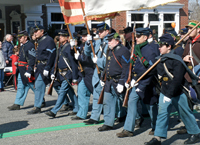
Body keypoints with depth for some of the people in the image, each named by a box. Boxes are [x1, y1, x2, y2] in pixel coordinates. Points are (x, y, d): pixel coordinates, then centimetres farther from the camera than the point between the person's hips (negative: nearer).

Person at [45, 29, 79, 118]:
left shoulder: (69, 48, -12)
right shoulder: (60, 48, 14)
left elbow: (73, 63, -14)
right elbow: (56, 61, 20)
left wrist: (74, 77, -16)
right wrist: (52, 73, 12)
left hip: (68, 73, -9)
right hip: (61, 73, 9)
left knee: (62, 92, -8)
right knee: (70, 91, 14)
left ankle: (54, 111, -9)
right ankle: (77, 109, 24)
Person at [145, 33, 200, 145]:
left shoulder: (177, 60, -20)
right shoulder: (163, 59, 6)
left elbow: (177, 80, -25)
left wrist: (169, 94, -27)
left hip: (177, 93, -7)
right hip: (165, 91, 7)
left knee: (185, 113, 8)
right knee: (162, 113, 1)